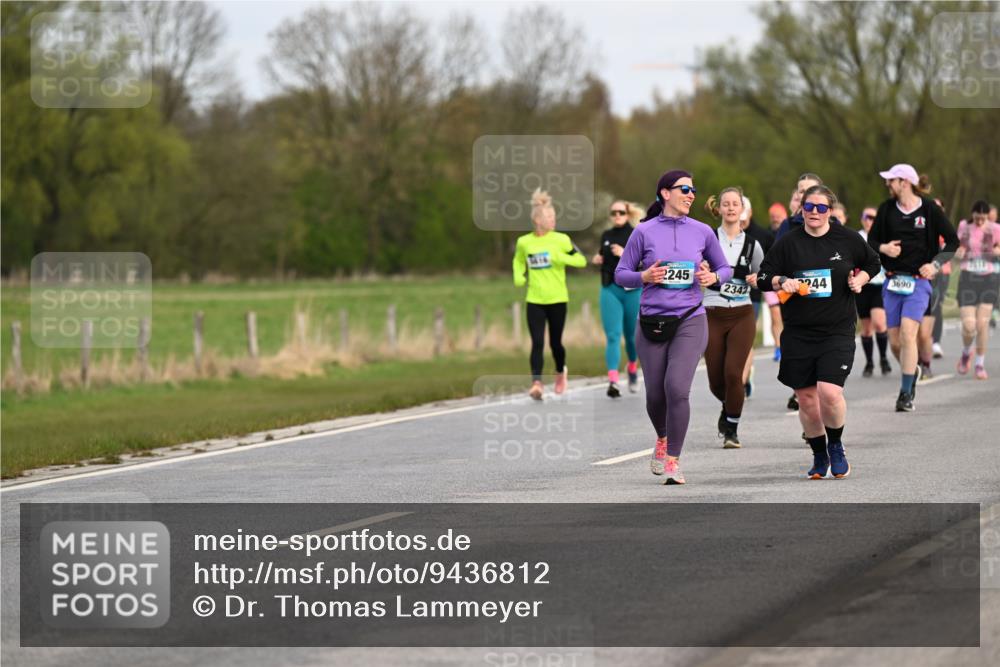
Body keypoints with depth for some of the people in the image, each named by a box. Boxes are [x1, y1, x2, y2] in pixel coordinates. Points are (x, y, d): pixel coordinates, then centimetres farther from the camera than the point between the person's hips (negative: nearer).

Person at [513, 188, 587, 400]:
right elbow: (518, 261, 22)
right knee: (537, 343, -12)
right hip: (534, 301, 1)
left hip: (557, 300, -1)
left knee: (555, 342, 8)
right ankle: (536, 383, -17)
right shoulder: (523, 242, 2)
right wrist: (518, 277, 2)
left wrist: (562, 258, -20)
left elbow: (581, 260, -3)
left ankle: (560, 372, 37)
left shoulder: (561, 240, -4)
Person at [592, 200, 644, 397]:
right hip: (610, 290, 2)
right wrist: (599, 260, 4)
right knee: (613, 336, -10)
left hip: (632, 290, -2)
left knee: (631, 335, 12)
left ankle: (633, 370, 38)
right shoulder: (606, 236, 10)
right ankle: (613, 381, -19)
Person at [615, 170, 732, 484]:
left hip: (690, 320, 0)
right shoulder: (644, 232, 1)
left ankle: (673, 460, -8)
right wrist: (645, 276, -14)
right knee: (655, 395, 7)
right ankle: (662, 438, 40)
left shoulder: (702, 232, 6)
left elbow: (725, 269, 17)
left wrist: (713, 277, -5)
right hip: (652, 323, 0)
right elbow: (621, 274, 5)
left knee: (677, 388, -17)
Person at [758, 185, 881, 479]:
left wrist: (860, 279, 1)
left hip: (837, 331, -2)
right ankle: (819, 455, 25)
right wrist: (782, 282, -15)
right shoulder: (788, 243, 1)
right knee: (806, 399, 5)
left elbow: (872, 263, 19)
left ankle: (836, 445, 9)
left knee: (830, 393, -18)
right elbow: (763, 277, 4)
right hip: (798, 332, 2)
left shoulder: (847, 239, 2)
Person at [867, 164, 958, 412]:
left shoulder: (929, 209, -4)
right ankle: (911, 372, 34)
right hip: (892, 280, 4)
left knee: (908, 334, -18)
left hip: (918, 281, -4)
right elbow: (871, 240, 12)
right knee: (895, 341, 4)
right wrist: (883, 248, -11)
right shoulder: (886, 209, 5)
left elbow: (953, 241, 3)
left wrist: (935, 265, -10)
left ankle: (906, 394, -13)